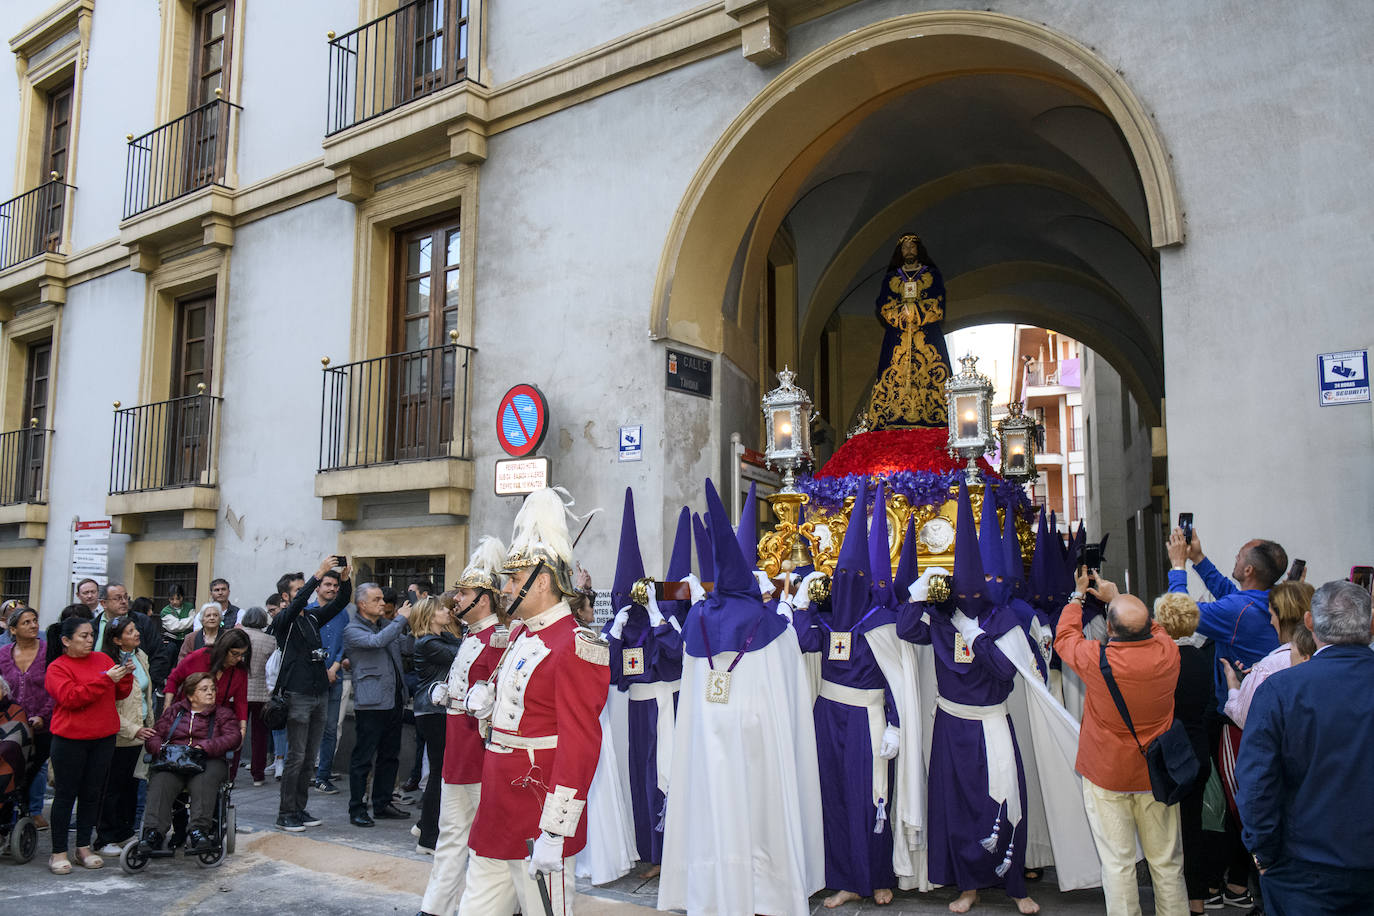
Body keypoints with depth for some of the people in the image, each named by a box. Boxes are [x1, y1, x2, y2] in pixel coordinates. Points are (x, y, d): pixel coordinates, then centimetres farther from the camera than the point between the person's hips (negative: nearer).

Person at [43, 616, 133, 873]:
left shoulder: (102, 659, 8)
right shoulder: (57, 668, -6)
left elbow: (120, 693, 10)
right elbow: (70, 698, -20)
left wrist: (125, 676, -10)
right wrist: (105, 679, -25)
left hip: (103, 738, 5)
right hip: (70, 739, -4)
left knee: (92, 794, 11)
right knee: (65, 794, 2)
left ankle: (84, 847, 21)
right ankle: (59, 852, 12)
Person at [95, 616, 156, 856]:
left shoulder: (141, 657, 8)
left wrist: (150, 725, 19)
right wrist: (133, 730, -19)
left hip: (139, 732, 8)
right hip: (119, 736, -8)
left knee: (131, 784, 15)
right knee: (112, 788, 1)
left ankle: (125, 833, 26)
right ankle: (105, 840, 12)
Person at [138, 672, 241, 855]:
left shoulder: (222, 713, 18)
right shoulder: (174, 711, 24)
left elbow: (233, 737, 0)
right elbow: (155, 735, 15)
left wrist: (204, 747, -14)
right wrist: (163, 749, -10)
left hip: (208, 762, -1)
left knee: (203, 782, -36)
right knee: (161, 781, -33)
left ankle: (198, 830, -44)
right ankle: (153, 831, -40)